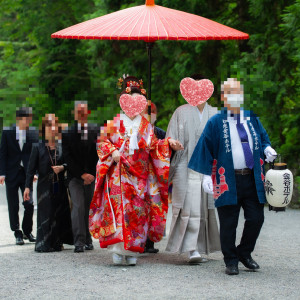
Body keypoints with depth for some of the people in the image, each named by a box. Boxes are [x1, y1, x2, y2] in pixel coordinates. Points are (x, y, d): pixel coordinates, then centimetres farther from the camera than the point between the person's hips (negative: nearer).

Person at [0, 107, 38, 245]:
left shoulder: (34, 133, 3)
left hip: (27, 173, 1)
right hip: (12, 174, -1)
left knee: (29, 204, -5)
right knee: (13, 206, 3)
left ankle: (27, 231, 15)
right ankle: (18, 234, 15)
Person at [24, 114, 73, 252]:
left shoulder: (62, 146, 6)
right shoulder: (38, 147, -2)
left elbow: (68, 162, 10)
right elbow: (31, 168, -3)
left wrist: (62, 167, -12)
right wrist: (27, 186, -9)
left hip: (59, 185, 3)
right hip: (45, 186, -3)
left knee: (60, 213, 3)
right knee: (45, 214, -4)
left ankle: (57, 242, 13)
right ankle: (44, 244, 1)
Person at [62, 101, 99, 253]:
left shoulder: (95, 131, 6)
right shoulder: (68, 133, 2)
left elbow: (98, 155, 6)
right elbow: (68, 158, -2)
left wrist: (91, 175, -3)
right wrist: (82, 174, -9)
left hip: (91, 176, 1)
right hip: (75, 177, -1)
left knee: (89, 208, 2)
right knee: (78, 206, -13)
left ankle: (87, 240, 12)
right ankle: (79, 242, -15)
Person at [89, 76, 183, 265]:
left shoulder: (145, 125, 14)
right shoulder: (115, 123, 6)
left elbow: (154, 146, 11)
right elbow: (102, 141, 6)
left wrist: (168, 143, -4)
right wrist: (113, 152, -10)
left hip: (140, 176, 3)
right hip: (119, 174, -3)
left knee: (138, 210, -2)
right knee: (118, 206, -13)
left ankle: (132, 251, 3)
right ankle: (117, 250, -11)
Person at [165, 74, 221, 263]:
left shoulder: (215, 114, 13)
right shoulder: (181, 113, 4)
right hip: (187, 167, -3)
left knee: (205, 208, 5)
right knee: (191, 207, -13)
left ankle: (201, 248, 13)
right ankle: (192, 250, -16)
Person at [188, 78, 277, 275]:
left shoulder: (252, 119, 12)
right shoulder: (215, 122, 2)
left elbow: (263, 138, 21)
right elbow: (206, 148, 1)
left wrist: (267, 149, -2)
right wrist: (207, 175, -8)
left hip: (252, 179, 3)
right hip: (228, 181, -3)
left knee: (256, 218, 1)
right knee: (228, 223, 1)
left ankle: (245, 253, 24)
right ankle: (231, 261, 14)